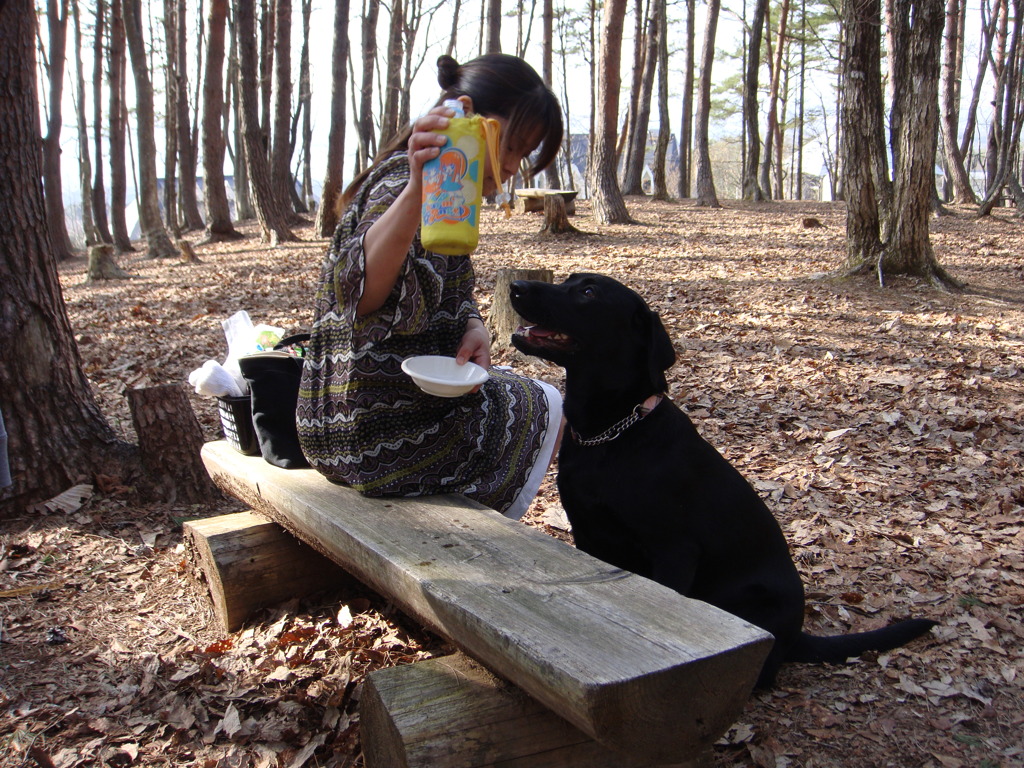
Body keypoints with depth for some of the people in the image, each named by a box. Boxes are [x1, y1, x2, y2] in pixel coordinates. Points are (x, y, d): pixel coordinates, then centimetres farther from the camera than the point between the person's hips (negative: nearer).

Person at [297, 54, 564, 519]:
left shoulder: (435, 190, 10)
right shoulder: (399, 185, -22)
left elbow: (449, 295, 17)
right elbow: (365, 291, -42)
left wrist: (472, 328, -6)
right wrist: (417, 191, -58)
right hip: (382, 434, -10)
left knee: (512, 389, 31)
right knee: (543, 407, 11)